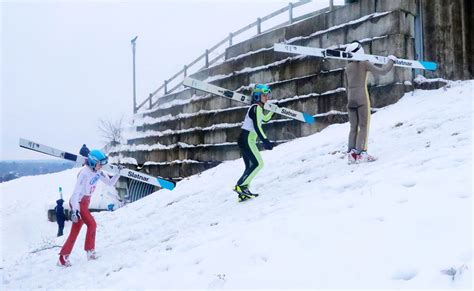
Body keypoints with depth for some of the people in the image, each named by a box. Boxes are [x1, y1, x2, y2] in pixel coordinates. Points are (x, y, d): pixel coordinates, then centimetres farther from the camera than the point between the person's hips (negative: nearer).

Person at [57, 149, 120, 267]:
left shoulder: (98, 172, 2)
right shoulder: (85, 173, -22)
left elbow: (110, 183, 12)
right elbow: (76, 192, -25)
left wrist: (118, 173, -4)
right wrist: (75, 210, -29)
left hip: (85, 203, 9)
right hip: (78, 203, -9)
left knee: (75, 232, 9)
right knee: (92, 224, -20)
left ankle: (63, 257, 14)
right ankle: (90, 251, -7)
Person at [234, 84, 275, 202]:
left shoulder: (257, 108, 18)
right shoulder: (256, 107, -11)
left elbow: (265, 119, 38)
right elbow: (257, 126, -22)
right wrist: (265, 140, -27)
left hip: (245, 140, 10)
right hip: (247, 140, -10)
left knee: (250, 167, 8)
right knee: (258, 163, -14)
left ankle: (243, 193, 6)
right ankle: (240, 185, -16)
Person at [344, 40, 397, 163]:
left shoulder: (348, 67, 11)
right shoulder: (364, 63, -4)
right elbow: (382, 71, -5)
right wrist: (391, 61, 10)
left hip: (351, 99, 5)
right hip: (362, 98, -5)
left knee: (353, 127, 9)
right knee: (364, 126, -3)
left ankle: (351, 153, 2)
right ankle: (361, 153, -11)